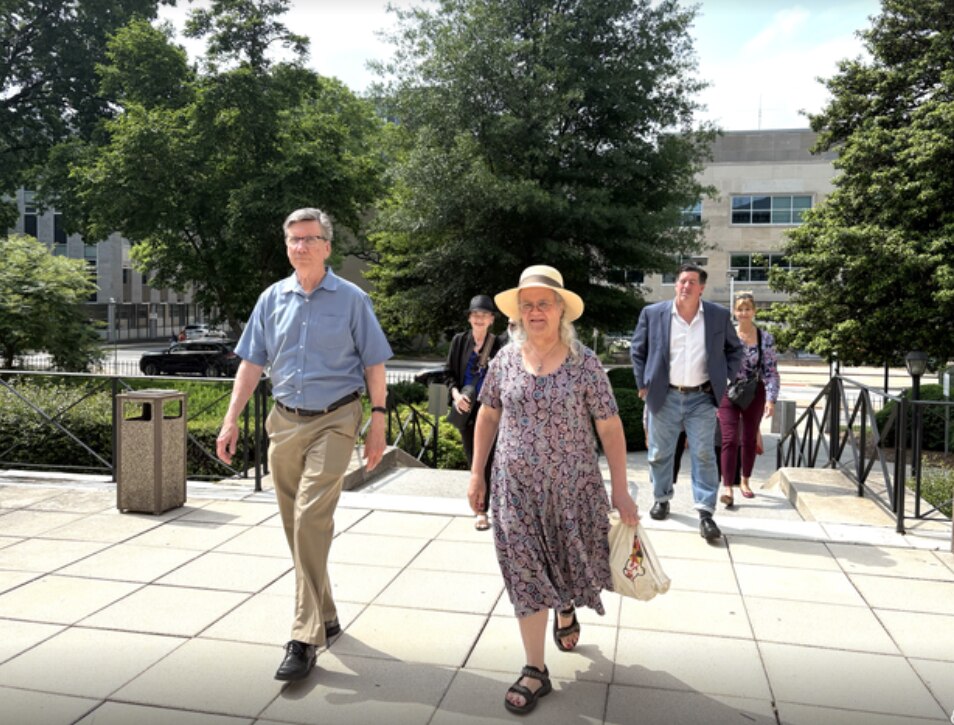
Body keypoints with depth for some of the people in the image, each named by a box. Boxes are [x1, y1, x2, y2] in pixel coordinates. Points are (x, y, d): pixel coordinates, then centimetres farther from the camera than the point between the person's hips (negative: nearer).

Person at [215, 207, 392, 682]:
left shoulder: (351, 299, -2)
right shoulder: (272, 299, 8)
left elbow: (374, 365, 0)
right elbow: (251, 365, 10)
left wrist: (377, 423, -5)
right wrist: (231, 421, 4)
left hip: (334, 421, -4)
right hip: (284, 423, 5)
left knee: (310, 520, -15)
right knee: (295, 525, 11)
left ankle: (305, 638, -7)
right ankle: (323, 615, 29)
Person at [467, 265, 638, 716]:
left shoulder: (584, 362, -9)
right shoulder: (505, 358, -1)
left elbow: (610, 427, -6)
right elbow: (488, 416, 9)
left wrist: (620, 490, -6)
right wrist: (477, 473, 7)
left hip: (572, 487, -1)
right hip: (516, 488, 1)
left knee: (570, 562, 15)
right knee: (526, 574, 3)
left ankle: (565, 612, 50)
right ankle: (535, 670, 16)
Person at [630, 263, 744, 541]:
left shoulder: (719, 316, 1)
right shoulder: (652, 314, -1)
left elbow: (735, 349, 14)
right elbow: (637, 350, 8)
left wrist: (724, 379, 4)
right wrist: (643, 384, 2)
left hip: (702, 398, 0)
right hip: (664, 397, 1)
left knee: (704, 456, -3)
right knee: (659, 454, 11)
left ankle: (706, 513, 2)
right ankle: (662, 498, 31)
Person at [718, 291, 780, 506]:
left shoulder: (766, 338, -2)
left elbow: (772, 372, -3)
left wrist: (771, 399, -12)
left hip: (754, 393, 1)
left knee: (749, 439, 14)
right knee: (730, 439, -10)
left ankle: (745, 481, 31)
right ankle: (728, 488, -12)